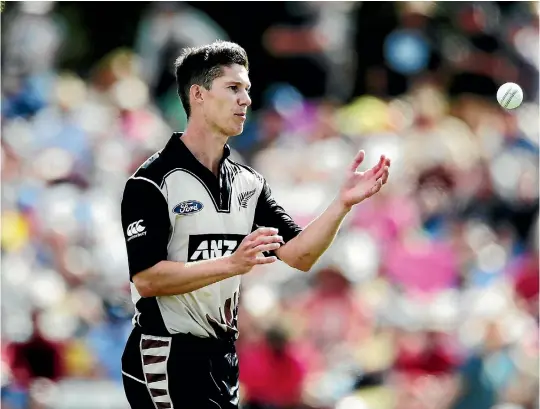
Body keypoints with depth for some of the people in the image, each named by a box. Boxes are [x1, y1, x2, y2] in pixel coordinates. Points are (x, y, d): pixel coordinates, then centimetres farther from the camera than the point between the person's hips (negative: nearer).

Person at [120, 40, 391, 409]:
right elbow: (146, 279, -19)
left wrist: (343, 202, -12)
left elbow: (298, 257, 2)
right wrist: (233, 263, -27)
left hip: (223, 358, 7)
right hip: (167, 360, -7)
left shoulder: (248, 183, 10)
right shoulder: (153, 182, -11)